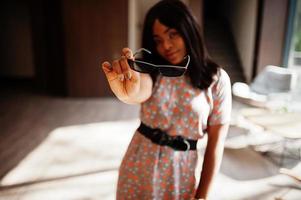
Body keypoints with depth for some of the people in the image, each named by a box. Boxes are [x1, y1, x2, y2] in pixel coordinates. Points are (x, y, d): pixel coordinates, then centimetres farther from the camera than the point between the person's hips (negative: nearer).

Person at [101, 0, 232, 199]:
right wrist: (127, 91, -54)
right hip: (139, 163, 2)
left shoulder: (217, 79, -11)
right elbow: (141, 92, -31)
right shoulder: (150, 67, -7)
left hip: (181, 169, -1)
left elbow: (216, 142, -8)